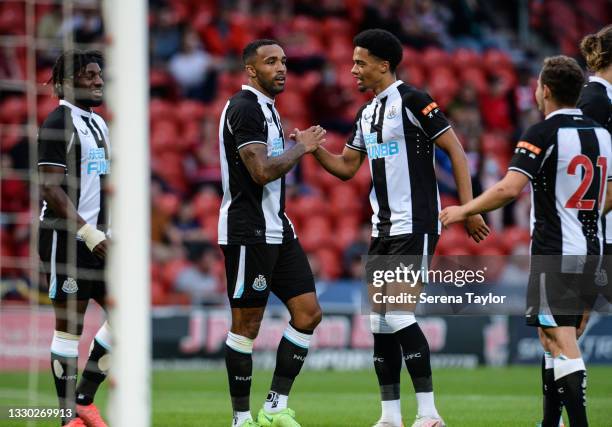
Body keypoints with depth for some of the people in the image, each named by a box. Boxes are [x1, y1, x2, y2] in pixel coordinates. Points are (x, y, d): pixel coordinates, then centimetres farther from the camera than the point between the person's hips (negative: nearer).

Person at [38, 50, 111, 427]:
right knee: (70, 327, -4)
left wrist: (107, 231, 17)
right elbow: (51, 189, -17)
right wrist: (89, 234, -20)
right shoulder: (60, 123, -11)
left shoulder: (98, 123, 16)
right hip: (66, 238, -9)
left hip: (95, 237, 9)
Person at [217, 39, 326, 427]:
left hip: (276, 230, 10)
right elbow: (262, 172, -23)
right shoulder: (246, 107, -14)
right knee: (247, 325, -4)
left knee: (309, 312, 4)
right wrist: (302, 147, -12)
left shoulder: (266, 107, 18)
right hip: (249, 232, -10)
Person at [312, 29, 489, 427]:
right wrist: (313, 148, 3)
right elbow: (346, 168, 21)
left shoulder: (412, 101, -11)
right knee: (379, 319, 7)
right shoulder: (367, 113, 15)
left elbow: (456, 150, -12)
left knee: (398, 312, -15)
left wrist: (468, 208, -16)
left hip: (415, 226, -9)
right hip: (383, 229, 9)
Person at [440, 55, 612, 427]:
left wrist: (464, 211, -9)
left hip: (555, 254, -8)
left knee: (563, 345, -11)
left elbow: (510, 188, -22)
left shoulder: (543, 134, -12)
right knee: (553, 339, 17)